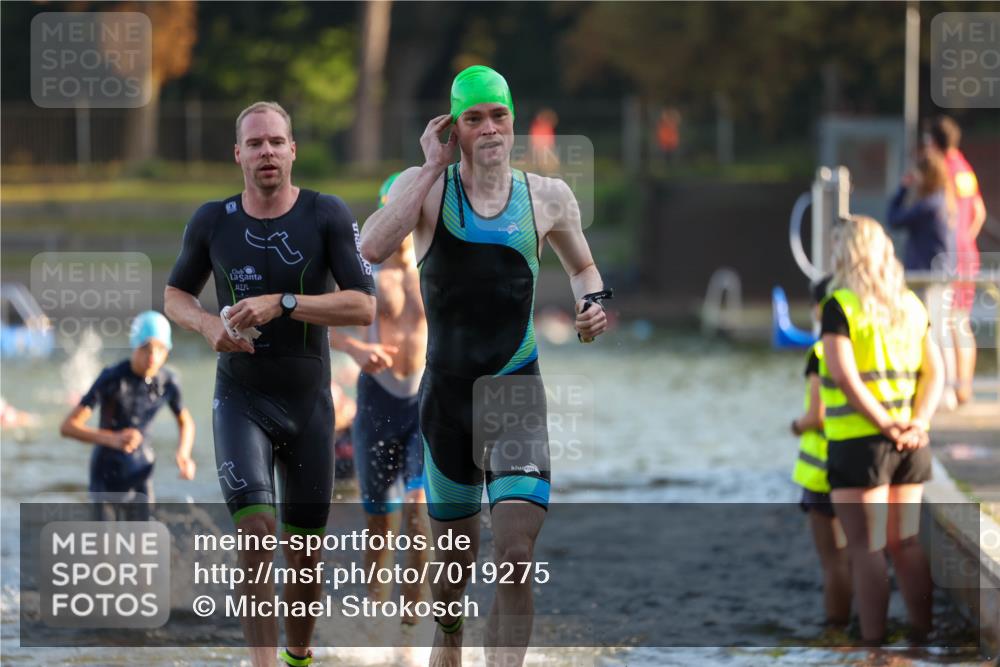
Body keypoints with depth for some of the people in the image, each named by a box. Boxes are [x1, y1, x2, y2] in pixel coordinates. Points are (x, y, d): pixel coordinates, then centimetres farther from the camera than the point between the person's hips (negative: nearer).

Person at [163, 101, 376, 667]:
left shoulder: (327, 216, -7)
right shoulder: (212, 222, -1)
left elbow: (364, 307, -14)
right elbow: (175, 295, 13)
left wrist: (281, 304, -24)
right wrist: (207, 324, -9)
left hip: (309, 401, 0)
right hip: (241, 399, 0)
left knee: (306, 551, 9)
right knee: (256, 529, -20)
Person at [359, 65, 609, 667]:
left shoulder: (548, 197, 2)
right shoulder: (426, 188, -3)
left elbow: (583, 266, 22)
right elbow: (373, 248, -23)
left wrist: (594, 303, 0)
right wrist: (433, 168, -19)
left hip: (517, 391, 0)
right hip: (447, 392, 0)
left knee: (516, 559, -17)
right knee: (455, 558, 15)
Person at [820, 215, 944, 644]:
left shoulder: (840, 306, -9)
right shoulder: (910, 304, 11)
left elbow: (844, 376, -19)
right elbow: (934, 371, 6)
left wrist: (887, 426, -17)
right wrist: (917, 423, -4)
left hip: (859, 442, -6)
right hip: (911, 446, 6)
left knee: (867, 549, -3)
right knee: (906, 544, 14)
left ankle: (873, 644, -3)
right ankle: (924, 637, 16)